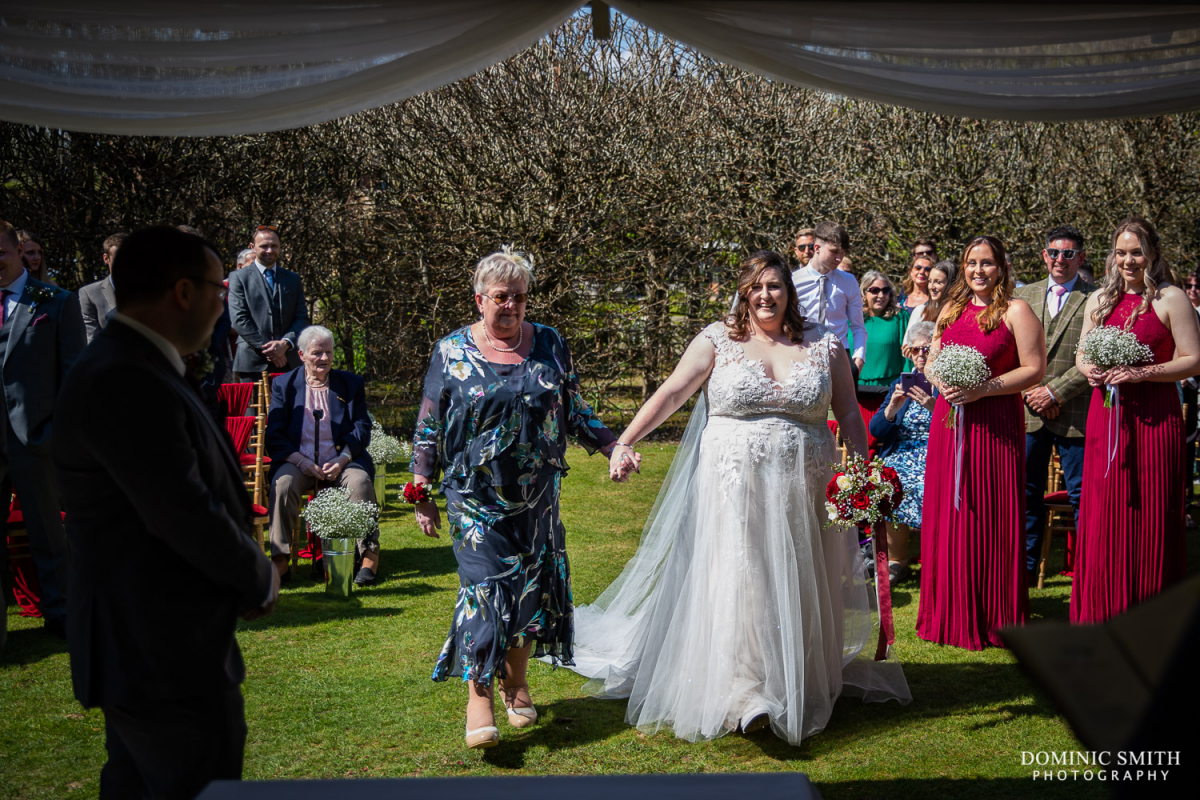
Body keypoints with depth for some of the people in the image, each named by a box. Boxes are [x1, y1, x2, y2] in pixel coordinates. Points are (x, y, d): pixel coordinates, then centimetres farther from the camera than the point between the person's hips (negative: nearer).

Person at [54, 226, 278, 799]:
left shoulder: (127, 370, 12)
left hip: (137, 647, 11)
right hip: (162, 656, -11)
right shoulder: (127, 384, -22)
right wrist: (259, 580, -8)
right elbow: (180, 513, -24)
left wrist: (248, 574, 4)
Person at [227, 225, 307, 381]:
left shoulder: (293, 279, 17)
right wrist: (267, 349, -11)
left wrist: (285, 343, -8)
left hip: (288, 362, 3)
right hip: (252, 362, -3)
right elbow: (239, 320, -3)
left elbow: (302, 317, 11)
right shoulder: (238, 278, 6)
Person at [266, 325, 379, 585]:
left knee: (360, 482, -31)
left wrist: (341, 460, -13)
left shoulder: (351, 384, 11)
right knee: (282, 484, -31)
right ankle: (279, 561, -25)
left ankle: (370, 556, -22)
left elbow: (362, 429, 5)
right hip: (298, 461, 0)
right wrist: (303, 462, -15)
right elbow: (274, 435, 2)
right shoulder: (283, 385, 9)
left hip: (341, 461, 0)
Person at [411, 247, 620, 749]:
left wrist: (612, 447, -1)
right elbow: (428, 430, 3)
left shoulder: (550, 345, 5)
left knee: (531, 585, 7)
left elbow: (576, 413, 12)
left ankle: (515, 680, 24)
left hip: (536, 495, 3)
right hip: (475, 496, -3)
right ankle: (478, 697, -5)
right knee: (483, 586, -9)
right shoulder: (452, 351, -1)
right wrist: (422, 496, 0)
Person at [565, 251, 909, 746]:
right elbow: (671, 393, -7)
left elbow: (848, 413, 8)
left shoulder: (824, 346, 6)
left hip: (800, 494, 2)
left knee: (796, 588, 9)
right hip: (733, 488, -2)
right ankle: (744, 693, 0)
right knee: (739, 584, -5)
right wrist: (624, 443, -17)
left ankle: (799, 688, 23)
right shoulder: (718, 341, 0)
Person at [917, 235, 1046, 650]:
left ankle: (991, 619, 9)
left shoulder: (1015, 311, -4)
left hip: (995, 423, -5)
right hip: (949, 419, 5)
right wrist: (941, 382, -3)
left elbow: (1034, 370, -9)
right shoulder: (952, 308, 14)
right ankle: (950, 612, 18)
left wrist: (982, 389, -17)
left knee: (989, 518, -2)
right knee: (946, 516, 7)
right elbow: (932, 359, 19)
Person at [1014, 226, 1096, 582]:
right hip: (1029, 410, 4)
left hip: (1075, 412, -4)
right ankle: (1025, 566, 21)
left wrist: (1055, 391, -12)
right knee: (1027, 492, 10)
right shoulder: (1024, 295, 12)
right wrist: (1030, 392, -3)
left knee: (1082, 495, 0)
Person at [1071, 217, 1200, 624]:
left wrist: (1142, 373, -17)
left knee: (1150, 515, 0)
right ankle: (1102, 612, 17)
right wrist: (1088, 369, -3)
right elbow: (1082, 354, 20)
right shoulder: (1099, 300, 11)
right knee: (1103, 515, 6)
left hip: (1154, 417, -4)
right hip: (1106, 414, 4)